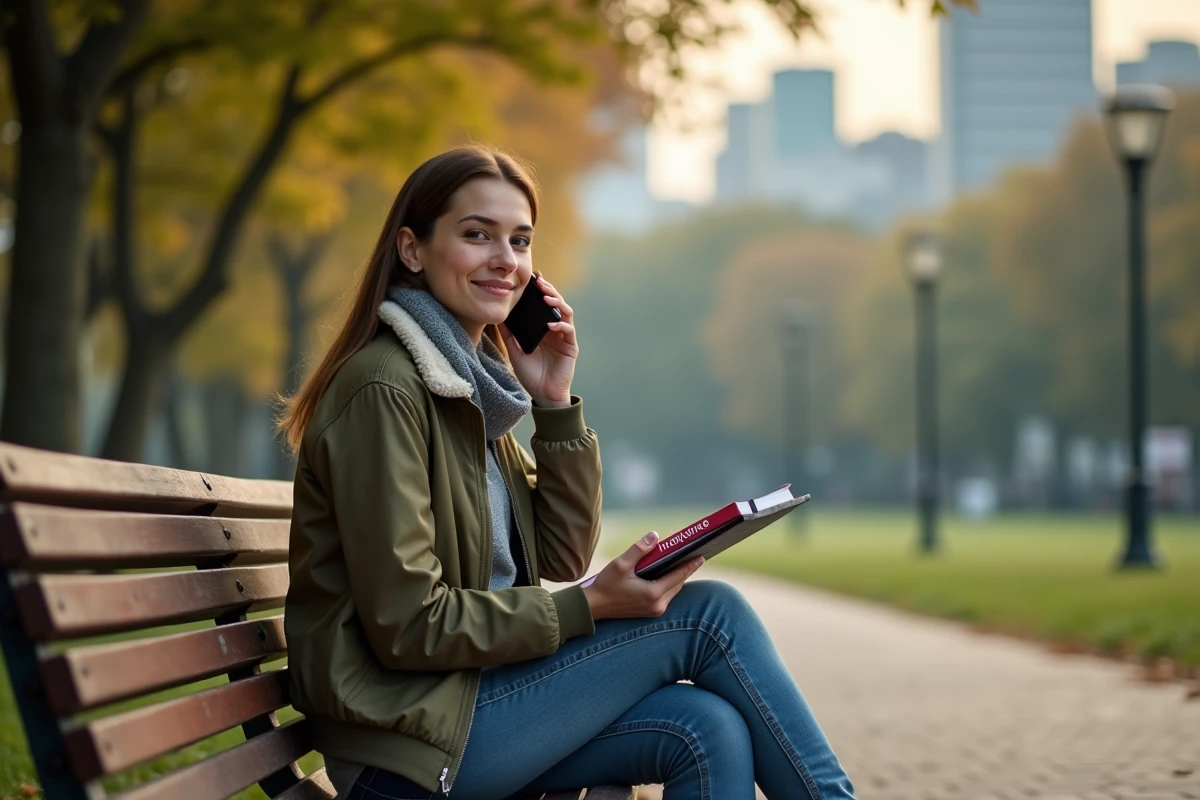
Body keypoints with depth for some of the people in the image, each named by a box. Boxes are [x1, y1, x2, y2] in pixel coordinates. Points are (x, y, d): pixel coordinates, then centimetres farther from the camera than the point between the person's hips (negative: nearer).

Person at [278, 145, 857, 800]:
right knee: (708, 615, -10)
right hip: (410, 731, -8)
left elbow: (561, 558, 11)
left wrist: (556, 404, 1)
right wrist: (592, 607, -18)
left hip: (467, 689, 8)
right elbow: (406, 626, -19)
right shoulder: (383, 388, -15)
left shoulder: (473, 378, 14)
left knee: (708, 731, -13)